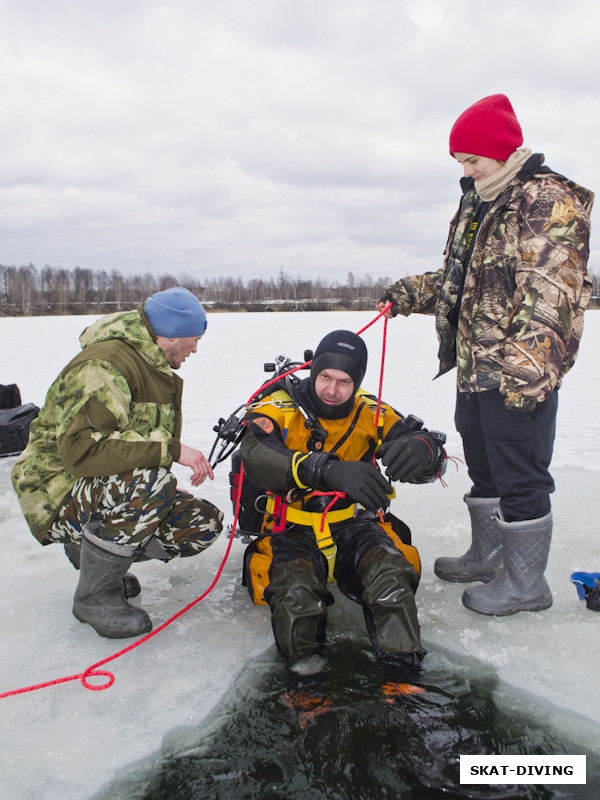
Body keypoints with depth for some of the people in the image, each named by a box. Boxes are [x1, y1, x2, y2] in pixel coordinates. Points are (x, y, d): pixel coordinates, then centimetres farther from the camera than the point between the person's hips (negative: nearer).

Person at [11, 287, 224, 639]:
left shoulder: (155, 367, 12)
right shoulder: (103, 366, -22)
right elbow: (82, 449, -35)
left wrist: (191, 463, 11)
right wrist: (171, 449, -32)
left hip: (116, 492, 9)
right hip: (60, 497, -9)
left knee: (206, 522, -5)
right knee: (149, 482, -37)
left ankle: (92, 550, 12)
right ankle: (94, 594, -14)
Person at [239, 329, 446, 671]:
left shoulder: (371, 414, 1)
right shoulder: (279, 409, -7)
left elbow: (435, 460, -5)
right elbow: (257, 458, -30)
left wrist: (422, 448, -33)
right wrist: (329, 470, -47)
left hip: (354, 526, 2)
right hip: (294, 531, -1)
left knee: (391, 575, -28)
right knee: (295, 591, -30)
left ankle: (404, 663, -9)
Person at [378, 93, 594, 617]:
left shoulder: (548, 200, -10)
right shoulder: (477, 205, 19)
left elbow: (549, 294, -20)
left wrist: (526, 367, -27)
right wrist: (412, 293, 10)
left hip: (521, 374, -9)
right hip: (474, 367, 10)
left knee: (519, 475, -1)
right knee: (484, 467, 18)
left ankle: (526, 583, 15)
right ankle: (488, 556, 35)